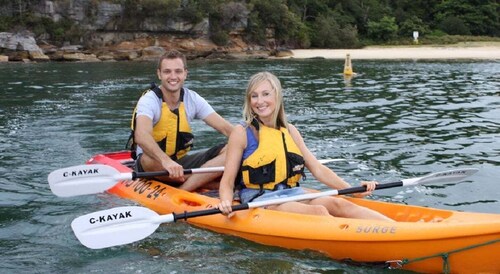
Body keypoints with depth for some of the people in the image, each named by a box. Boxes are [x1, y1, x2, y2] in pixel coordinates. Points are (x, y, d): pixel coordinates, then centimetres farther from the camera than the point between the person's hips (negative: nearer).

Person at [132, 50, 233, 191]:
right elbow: (141, 136, -37)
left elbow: (225, 128, -7)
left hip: (181, 161, 5)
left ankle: (182, 191, -29)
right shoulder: (149, 100, -17)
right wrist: (166, 161, -54)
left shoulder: (193, 99, -1)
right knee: (150, 160, -41)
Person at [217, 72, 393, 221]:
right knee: (318, 211, -29)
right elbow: (227, 182, -4)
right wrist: (226, 203, -26)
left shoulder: (289, 130, 13)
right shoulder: (242, 133, -2)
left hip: (292, 194, 4)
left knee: (338, 204, -22)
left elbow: (318, 169, 12)